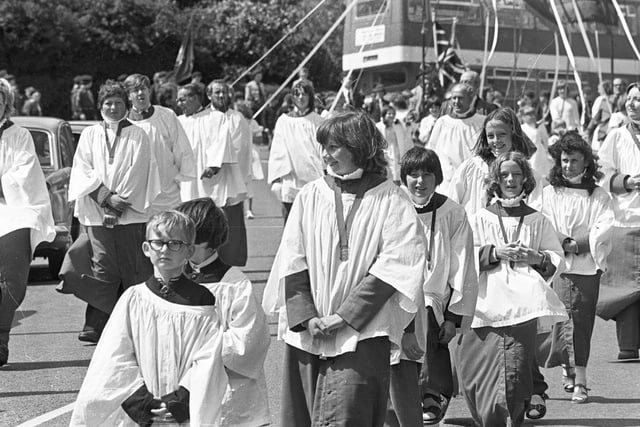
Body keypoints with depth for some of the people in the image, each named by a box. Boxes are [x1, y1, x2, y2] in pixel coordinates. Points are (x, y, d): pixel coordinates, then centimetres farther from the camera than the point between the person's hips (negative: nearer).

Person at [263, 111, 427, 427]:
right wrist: (307, 317, -9)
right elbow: (292, 264, 3)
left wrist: (344, 316, -13)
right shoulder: (310, 196, 7)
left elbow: (392, 268, -8)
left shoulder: (390, 200, -2)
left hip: (361, 333, -4)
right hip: (306, 330, 4)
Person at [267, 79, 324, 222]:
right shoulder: (284, 121, 7)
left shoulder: (318, 122, 5)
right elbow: (277, 151, 7)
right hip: (290, 182, 1)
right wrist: (276, 178, -1)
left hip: (313, 181, -1)